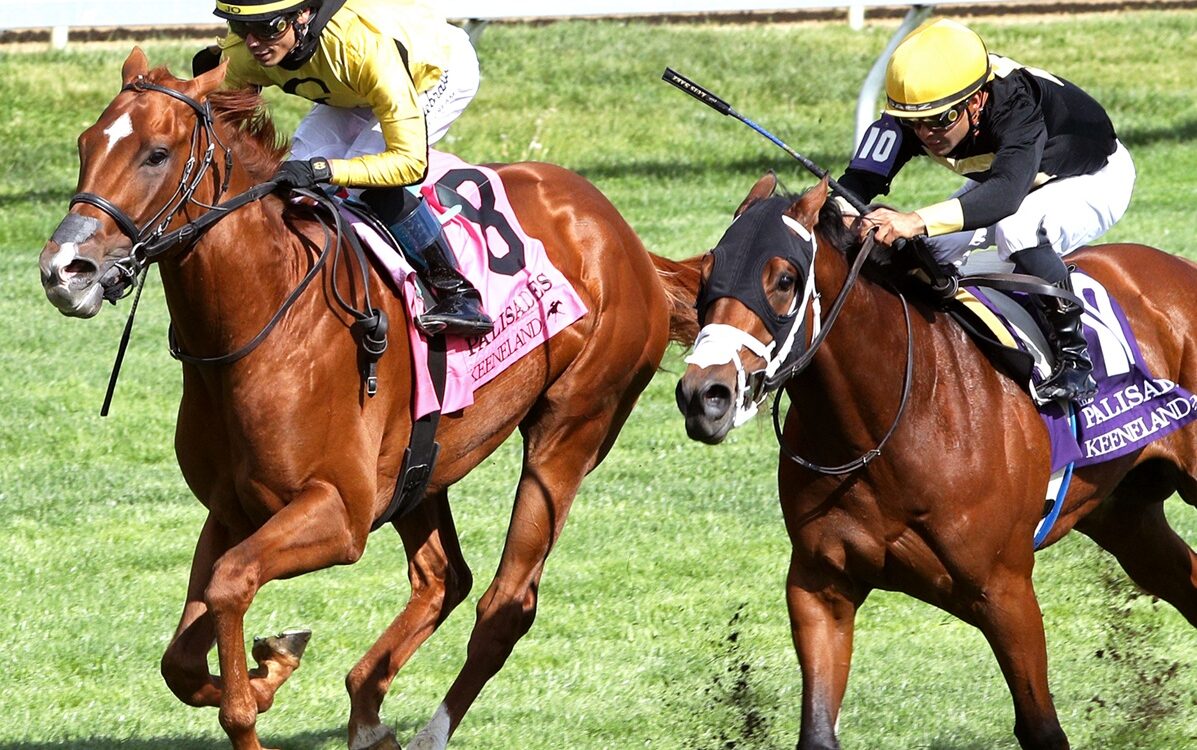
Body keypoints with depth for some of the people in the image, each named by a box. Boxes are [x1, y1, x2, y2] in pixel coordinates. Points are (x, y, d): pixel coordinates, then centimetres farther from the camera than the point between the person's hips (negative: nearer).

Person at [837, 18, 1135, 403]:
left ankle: (1074, 358, -23)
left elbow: (1006, 193, -60)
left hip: (1095, 179, -7)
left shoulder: (1017, 106, -44)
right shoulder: (912, 112, -28)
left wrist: (918, 221, -73)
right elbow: (861, 179, -35)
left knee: (1018, 229, -37)